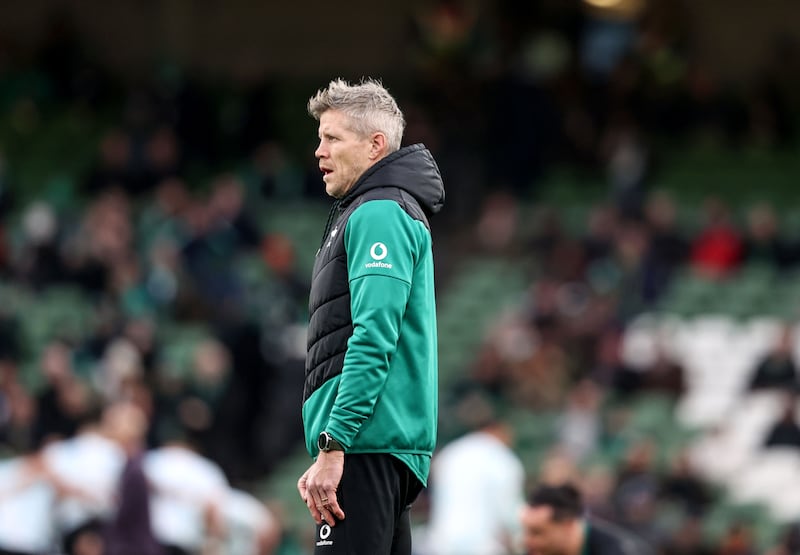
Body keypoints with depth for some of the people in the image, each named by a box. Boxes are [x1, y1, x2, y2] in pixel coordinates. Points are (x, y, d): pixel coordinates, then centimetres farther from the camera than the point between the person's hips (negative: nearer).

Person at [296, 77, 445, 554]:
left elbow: (373, 336, -19)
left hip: (368, 441, -11)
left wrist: (333, 446, -22)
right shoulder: (386, 212, 24)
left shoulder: (378, 215, -8)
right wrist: (327, 451, 24)